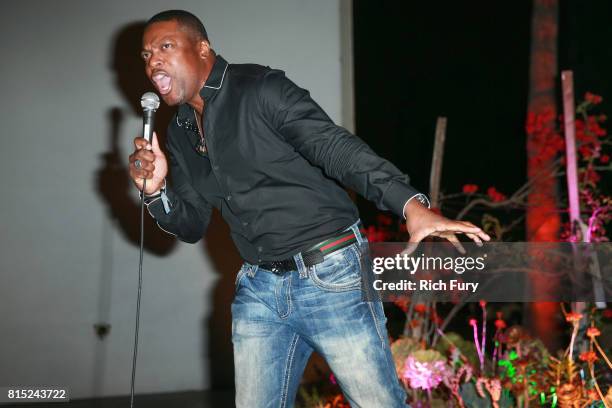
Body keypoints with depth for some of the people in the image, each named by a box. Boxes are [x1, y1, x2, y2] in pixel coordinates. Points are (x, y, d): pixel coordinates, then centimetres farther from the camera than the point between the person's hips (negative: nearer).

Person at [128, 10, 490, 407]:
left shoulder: (260, 88, -10)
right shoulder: (181, 134, 11)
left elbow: (336, 147, -20)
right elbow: (192, 225, 16)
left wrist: (411, 205, -33)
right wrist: (157, 191, -6)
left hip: (332, 276, -7)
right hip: (258, 289, 7)